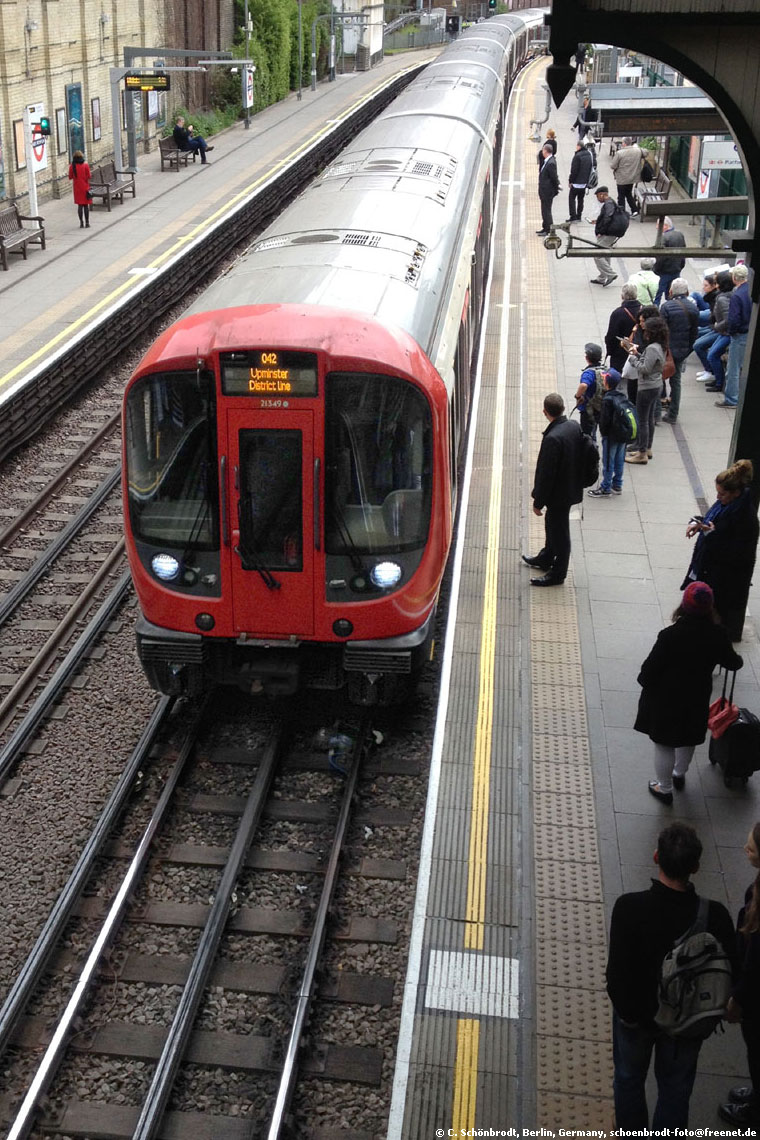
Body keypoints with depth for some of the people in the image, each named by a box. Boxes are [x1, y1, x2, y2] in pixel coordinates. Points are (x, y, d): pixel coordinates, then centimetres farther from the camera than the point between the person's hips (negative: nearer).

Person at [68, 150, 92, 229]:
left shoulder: (72, 166, -4)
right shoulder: (85, 165, -8)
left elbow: (70, 177, 2)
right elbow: (88, 176, -7)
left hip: (77, 188, 1)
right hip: (85, 187, -1)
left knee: (80, 205, 7)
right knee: (86, 205, 4)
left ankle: (81, 223, 4)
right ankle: (87, 223, 4)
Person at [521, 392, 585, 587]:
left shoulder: (552, 438, -31)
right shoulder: (574, 427, -5)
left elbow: (546, 474, -25)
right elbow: (579, 457, 8)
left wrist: (538, 502, -14)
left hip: (558, 493, -9)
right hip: (571, 488, 9)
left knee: (559, 530, 8)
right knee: (552, 525, 27)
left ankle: (558, 573, 24)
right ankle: (546, 559, 47)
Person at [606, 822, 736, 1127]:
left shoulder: (629, 907, -32)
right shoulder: (715, 915, -27)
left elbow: (617, 973, -27)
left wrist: (626, 1011, -8)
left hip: (636, 1014, -1)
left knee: (629, 1079, 27)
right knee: (675, 1089, 25)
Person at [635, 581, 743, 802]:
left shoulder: (670, 636, -28)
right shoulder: (718, 635, -17)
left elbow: (651, 668, -20)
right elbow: (732, 662, 2)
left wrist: (644, 680, 3)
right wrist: (737, 660, 26)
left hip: (665, 701, -4)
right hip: (696, 701, 4)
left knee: (664, 745, 16)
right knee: (688, 741, 29)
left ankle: (665, 788, 31)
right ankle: (679, 775, 52)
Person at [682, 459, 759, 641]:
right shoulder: (724, 503, -3)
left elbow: (738, 552, -26)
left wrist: (712, 534, -30)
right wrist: (698, 523, -4)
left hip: (727, 576, -8)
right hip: (709, 562, 8)